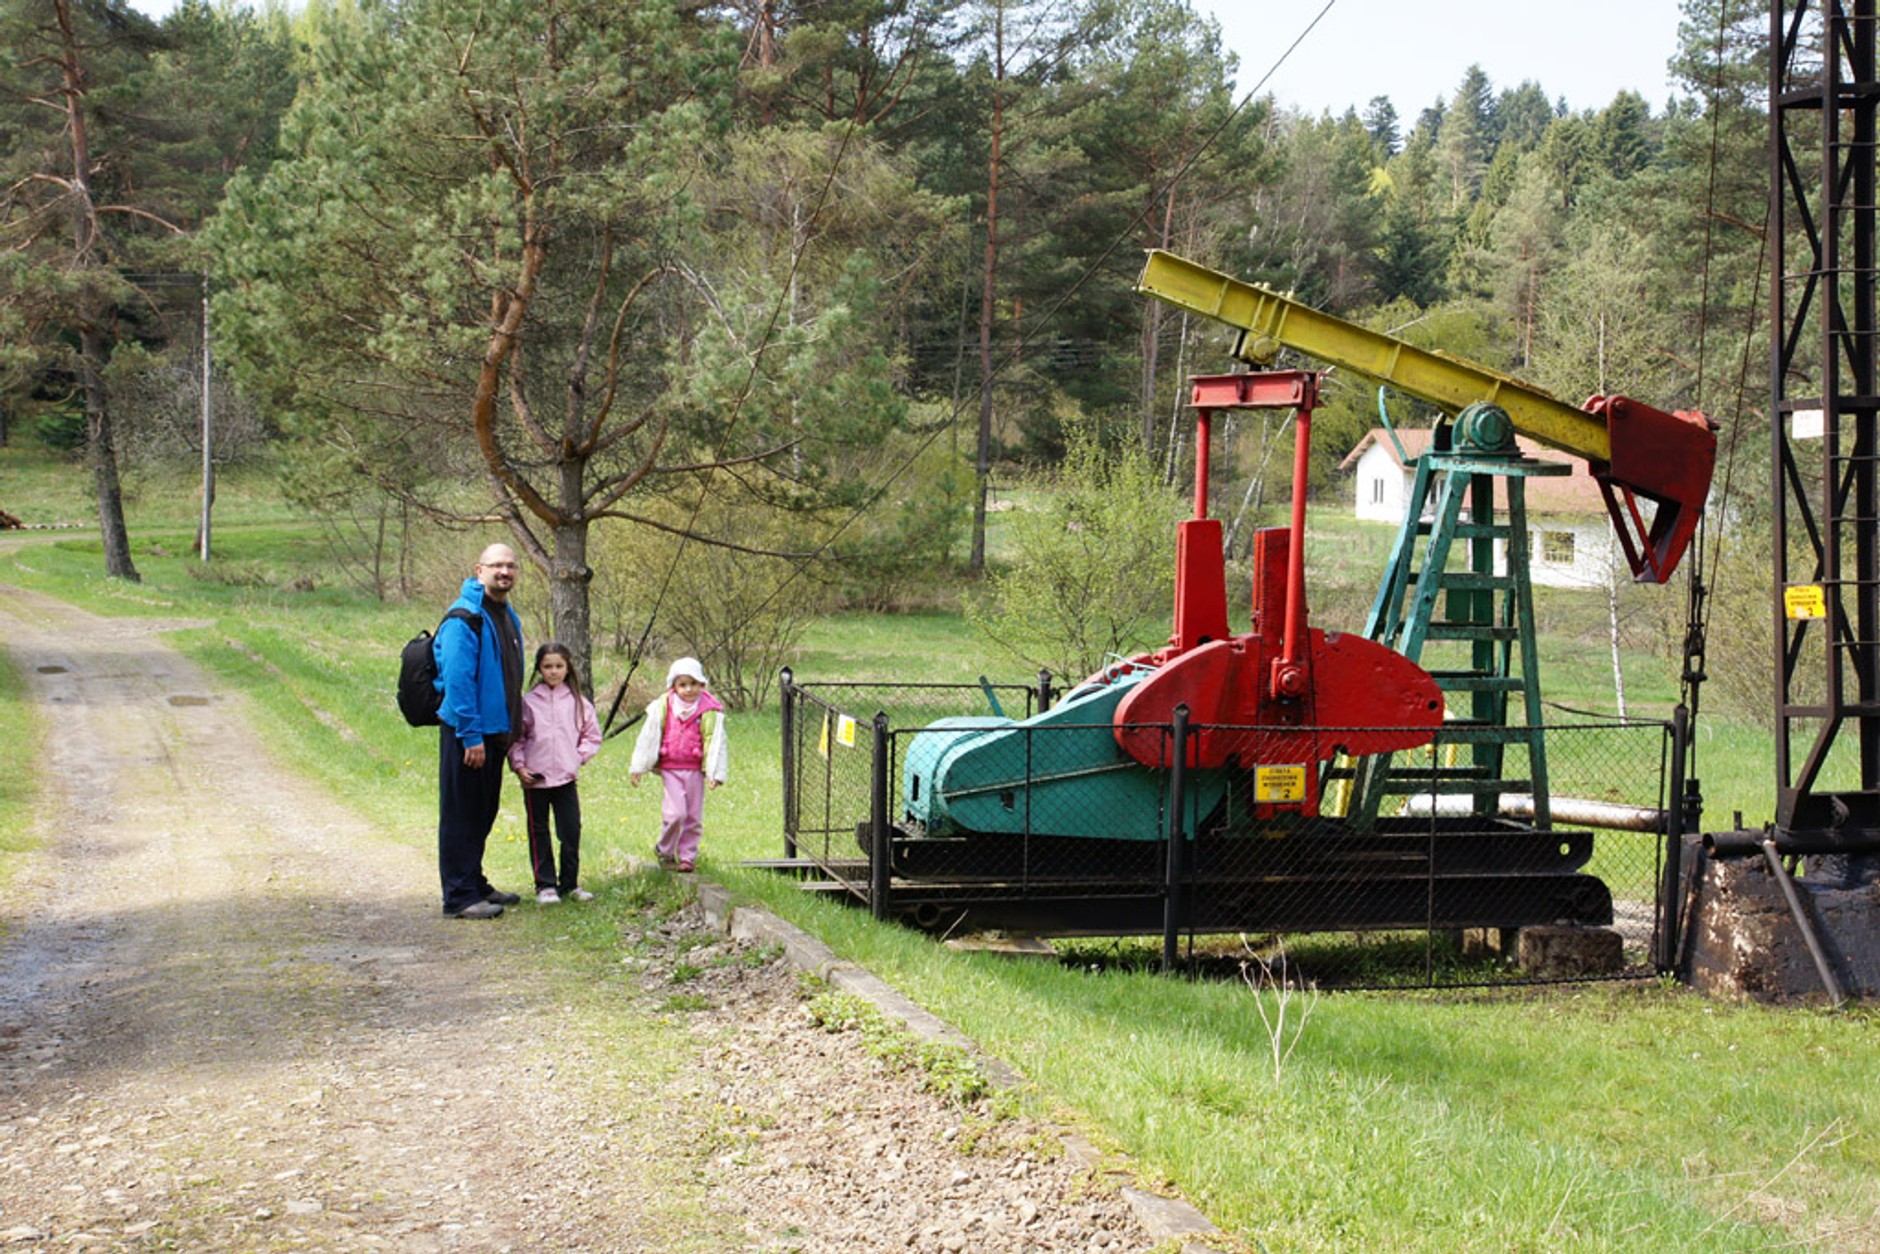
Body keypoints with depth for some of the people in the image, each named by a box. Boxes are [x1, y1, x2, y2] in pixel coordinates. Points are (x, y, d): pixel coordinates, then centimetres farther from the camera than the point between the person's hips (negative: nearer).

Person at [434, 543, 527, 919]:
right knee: (461, 814, -4)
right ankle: (460, 897, -1)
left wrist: (511, 730, 19)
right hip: (466, 733, -9)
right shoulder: (464, 619, -16)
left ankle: (475, 884, 28)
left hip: (494, 729, 9)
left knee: (483, 813, 17)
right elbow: (457, 680, -21)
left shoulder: (508, 616, 14)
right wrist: (471, 736, -23)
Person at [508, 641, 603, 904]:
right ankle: (545, 885, 12)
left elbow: (592, 737, 11)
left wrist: (578, 758, -2)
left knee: (571, 832, 3)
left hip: (566, 778, 1)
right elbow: (516, 738, 4)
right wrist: (519, 766, -7)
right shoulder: (528, 702, 0)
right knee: (539, 834, 5)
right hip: (535, 779, -1)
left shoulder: (578, 703, 4)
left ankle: (570, 883, 15)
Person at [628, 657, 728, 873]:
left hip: (695, 769, 1)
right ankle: (665, 851, 10)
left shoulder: (709, 710, -4)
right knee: (675, 812, -11)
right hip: (670, 768, -1)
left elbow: (715, 741, 0)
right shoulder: (663, 706, -2)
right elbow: (648, 737, 5)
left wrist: (714, 773, -5)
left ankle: (687, 857, 19)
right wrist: (637, 767, 8)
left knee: (693, 816, 5)